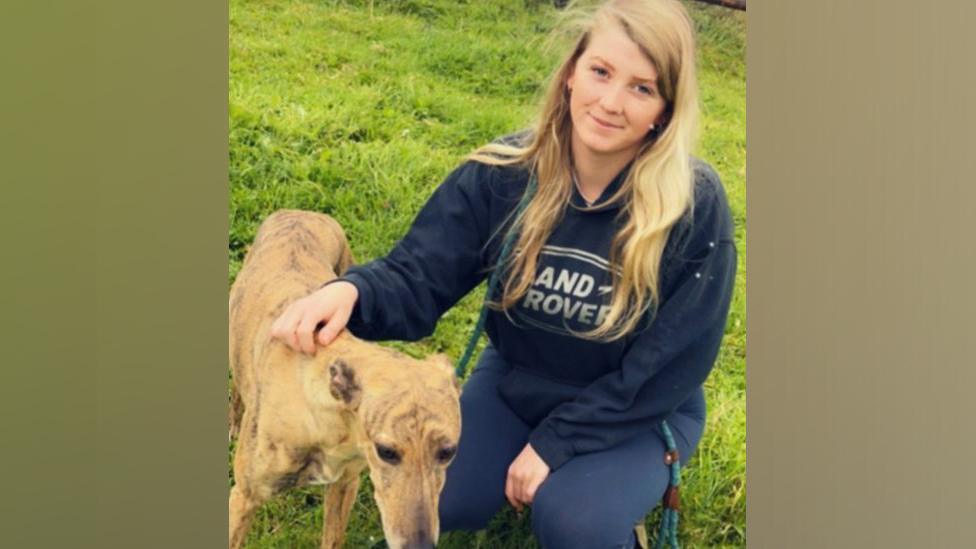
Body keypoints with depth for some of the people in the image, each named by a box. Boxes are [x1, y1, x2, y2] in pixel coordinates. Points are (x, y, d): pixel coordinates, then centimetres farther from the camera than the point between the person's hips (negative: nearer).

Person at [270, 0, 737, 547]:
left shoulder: (696, 205, -26)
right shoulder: (506, 172, -17)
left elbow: (671, 365, -20)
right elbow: (418, 278, -18)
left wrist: (555, 441, -21)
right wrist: (352, 291, -42)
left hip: (639, 410, -3)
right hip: (517, 379, 4)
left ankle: (611, 488, 8)